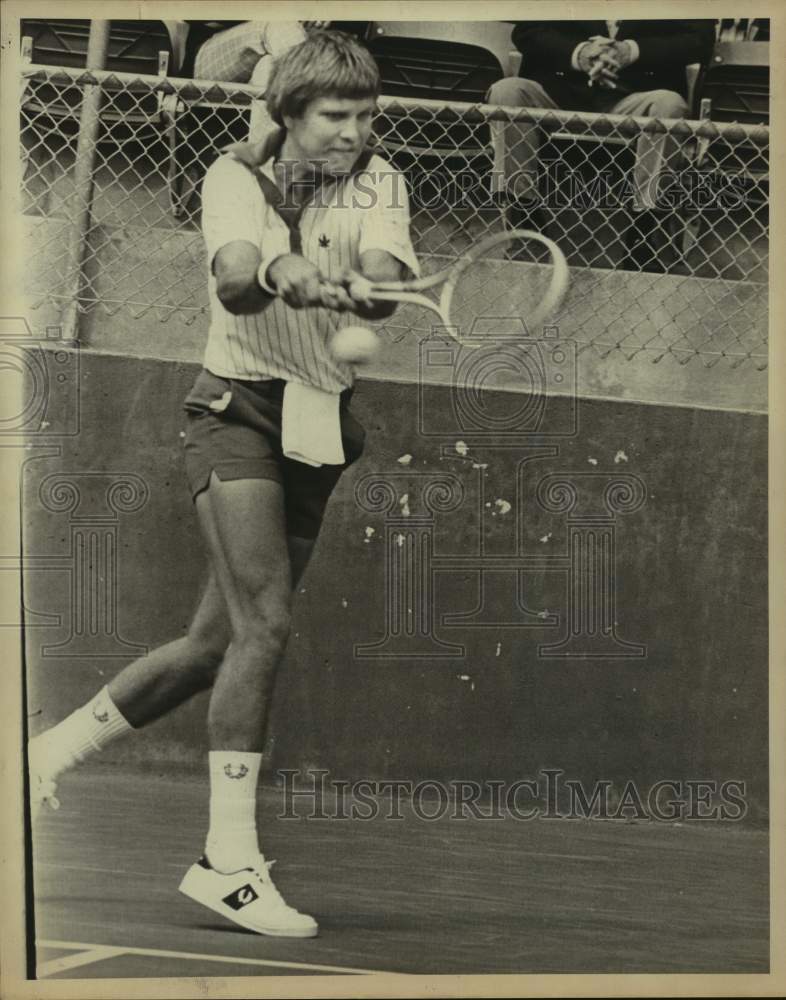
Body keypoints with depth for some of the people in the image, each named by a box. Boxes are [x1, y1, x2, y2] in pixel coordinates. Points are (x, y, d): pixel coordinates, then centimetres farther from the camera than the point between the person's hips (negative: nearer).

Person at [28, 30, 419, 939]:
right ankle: (229, 860, -16)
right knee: (264, 624, -21)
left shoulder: (377, 184, 3)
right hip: (237, 410, -4)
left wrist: (366, 284, -40)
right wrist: (280, 270, -47)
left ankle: (45, 754, 26)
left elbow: (384, 279, -17)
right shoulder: (235, 176, -5)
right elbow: (234, 279, -25)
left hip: (320, 424, 5)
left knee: (214, 643, 7)